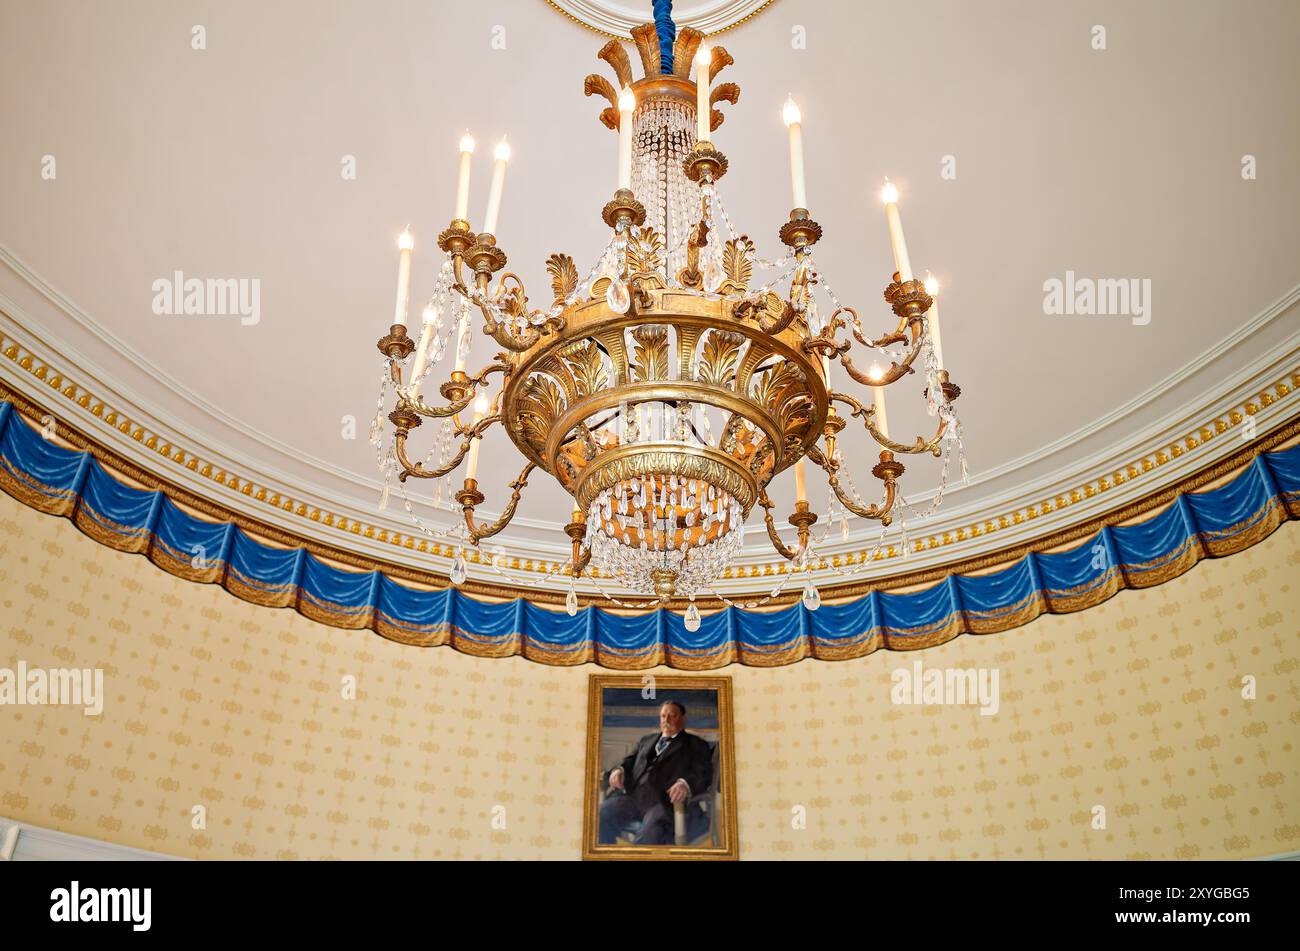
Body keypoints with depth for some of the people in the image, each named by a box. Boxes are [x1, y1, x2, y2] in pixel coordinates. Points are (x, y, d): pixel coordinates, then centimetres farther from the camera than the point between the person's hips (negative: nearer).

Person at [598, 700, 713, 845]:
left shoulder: (696, 744, 17)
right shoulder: (646, 740, 32)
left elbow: (704, 773, 3)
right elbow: (629, 761, 25)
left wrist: (685, 784, -20)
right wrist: (619, 770, -1)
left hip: (665, 799, -4)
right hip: (632, 795, 4)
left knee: (654, 829, -37)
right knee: (601, 816, -25)